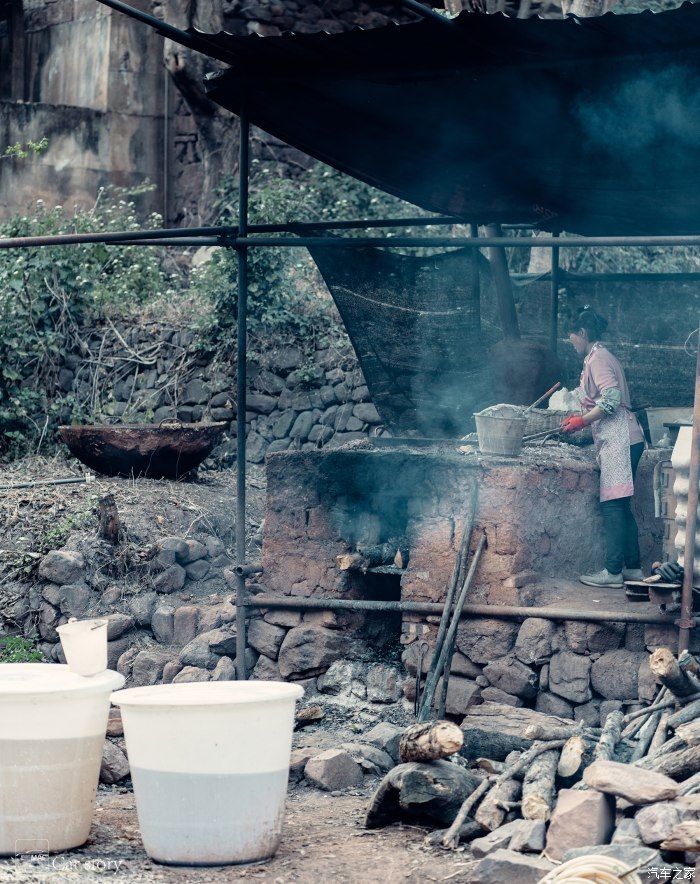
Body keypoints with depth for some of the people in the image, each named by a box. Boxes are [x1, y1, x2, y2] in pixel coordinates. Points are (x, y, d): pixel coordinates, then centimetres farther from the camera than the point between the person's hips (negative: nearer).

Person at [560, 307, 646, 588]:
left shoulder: (597, 358, -9)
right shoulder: (599, 357, 21)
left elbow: (612, 399, -20)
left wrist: (582, 420, -13)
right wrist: (581, 420, 23)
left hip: (618, 439, -10)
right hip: (621, 439, 10)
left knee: (614, 505, -11)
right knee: (620, 507, 11)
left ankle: (613, 571, -12)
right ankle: (633, 567, 14)